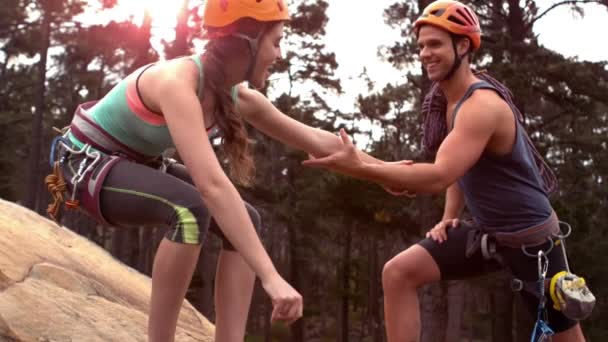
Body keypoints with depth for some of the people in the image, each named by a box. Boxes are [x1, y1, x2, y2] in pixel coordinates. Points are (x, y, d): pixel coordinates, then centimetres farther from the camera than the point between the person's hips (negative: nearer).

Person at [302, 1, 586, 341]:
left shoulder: (482, 105, -27)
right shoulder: (444, 99, 2)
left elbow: (439, 176, -38)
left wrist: (359, 167, -42)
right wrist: (450, 217, 1)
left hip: (529, 234, -8)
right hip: (485, 230, 8)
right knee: (398, 273, -10)